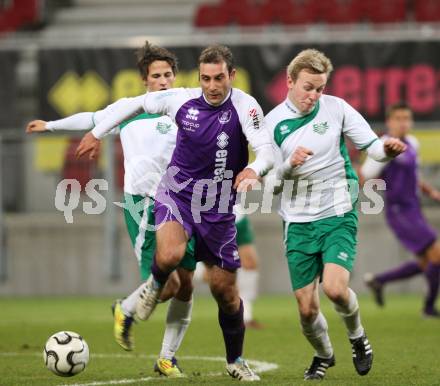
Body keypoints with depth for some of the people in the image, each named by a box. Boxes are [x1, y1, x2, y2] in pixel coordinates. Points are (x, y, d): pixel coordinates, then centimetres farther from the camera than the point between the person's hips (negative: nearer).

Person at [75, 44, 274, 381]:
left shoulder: (245, 107, -18)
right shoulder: (182, 100, -9)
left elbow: (267, 151, -28)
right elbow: (138, 103, 9)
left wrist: (254, 170, -51)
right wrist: (97, 133, 13)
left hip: (217, 207, 0)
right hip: (176, 194, 0)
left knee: (225, 289, 7)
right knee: (169, 255, -31)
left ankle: (236, 360, 29)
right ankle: (156, 286, 7)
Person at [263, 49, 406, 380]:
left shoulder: (336, 108, -3)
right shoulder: (272, 123, -1)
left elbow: (371, 146, 0)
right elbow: (271, 183, 1)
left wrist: (388, 148, -23)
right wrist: (289, 165, -20)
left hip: (338, 215, -1)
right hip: (299, 223, 1)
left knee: (335, 287, -23)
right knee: (307, 308, 0)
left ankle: (357, 336, 9)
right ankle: (324, 355, 31)